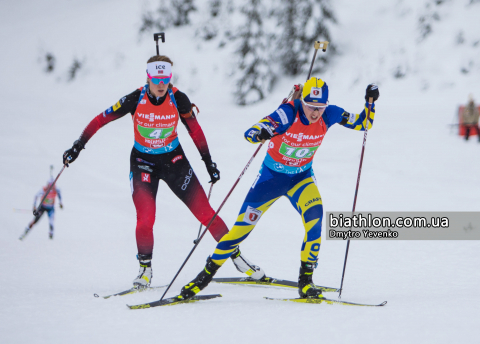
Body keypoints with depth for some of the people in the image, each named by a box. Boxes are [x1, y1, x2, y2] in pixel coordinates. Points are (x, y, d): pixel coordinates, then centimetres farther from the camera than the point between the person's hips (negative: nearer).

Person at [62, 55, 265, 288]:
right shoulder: (135, 100, -18)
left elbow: (195, 130, -1)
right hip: (143, 162, -1)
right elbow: (101, 120, -9)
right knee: (145, 218, -18)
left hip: (173, 160, 1)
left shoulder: (178, 99, -15)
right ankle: (145, 269, 3)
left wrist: (209, 162, 2)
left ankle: (236, 256, 8)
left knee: (204, 212, -5)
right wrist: (78, 146, -10)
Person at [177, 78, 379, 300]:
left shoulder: (329, 115, -16)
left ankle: (305, 282, -17)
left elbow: (363, 124, -2)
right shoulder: (289, 113, -28)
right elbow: (250, 134, -34)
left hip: (301, 177, 2)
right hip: (271, 175, -2)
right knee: (241, 228, -2)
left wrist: (370, 102, -20)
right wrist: (262, 133, -57)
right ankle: (205, 275, 15)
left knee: (314, 217, -26)